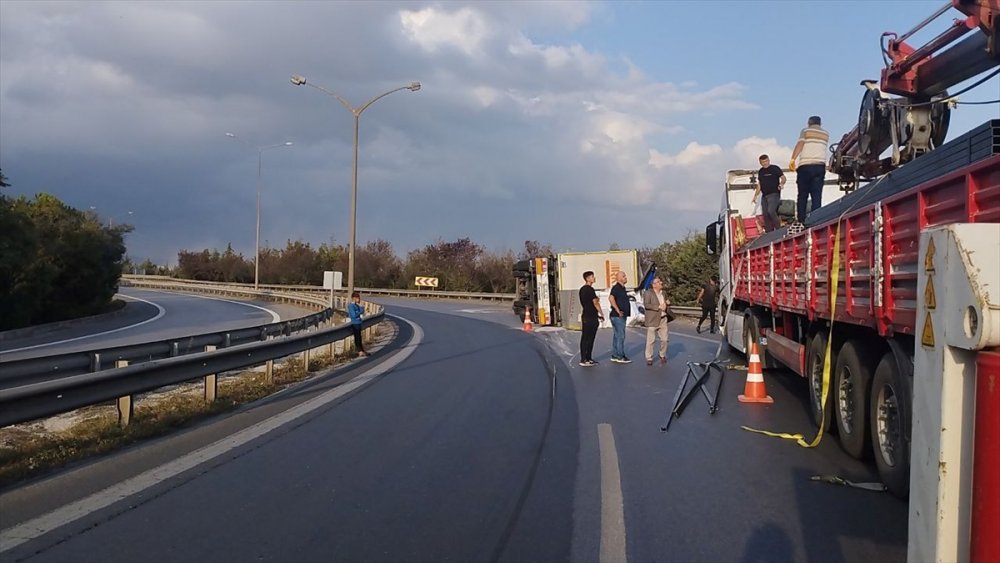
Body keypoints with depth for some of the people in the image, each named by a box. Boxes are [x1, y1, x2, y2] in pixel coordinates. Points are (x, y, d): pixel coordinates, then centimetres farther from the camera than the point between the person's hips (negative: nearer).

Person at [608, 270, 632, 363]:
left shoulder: (622, 288, 17)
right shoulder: (616, 288, -14)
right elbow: (611, 298, -30)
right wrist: (618, 310, -28)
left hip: (622, 316, 10)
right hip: (618, 316, -10)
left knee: (616, 336, 12)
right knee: (620, 336, -7)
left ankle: (614, 356, 17)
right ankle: (620, 356, -3)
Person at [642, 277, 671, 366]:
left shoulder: (663, 293, 15)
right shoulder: (648, 293, -7)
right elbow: (646, 305, -18)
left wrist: (667, 303, 5)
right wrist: (658, 307, -21)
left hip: (663, 319, 6)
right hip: (652, 320, -6)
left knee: (664, 339, 8)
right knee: (650, 340, -2)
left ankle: (662, 356, 27)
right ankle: (649, 358, 6)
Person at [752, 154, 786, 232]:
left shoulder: (775, 168, -2)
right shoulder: (760, 172, 16)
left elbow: (783, 178, -3)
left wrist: (781, 184, -24)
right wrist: (755, 195, 18)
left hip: (774, 194, -7)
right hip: (764, 196, 7)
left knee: (771, 211, -24)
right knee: (765, 215, 4)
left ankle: (779, 228, -13)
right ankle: (769, 233, 9)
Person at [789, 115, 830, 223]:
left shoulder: (806, 131, 4)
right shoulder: (826, 134, 17)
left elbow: (799, 145, -8)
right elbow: (823, 148, 18)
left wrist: (792, 159, -15)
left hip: (805, 166, -2)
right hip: (820, 166, 2)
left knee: (803, 195, 3)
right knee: (817, 196, -2)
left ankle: (801, 221, -3)